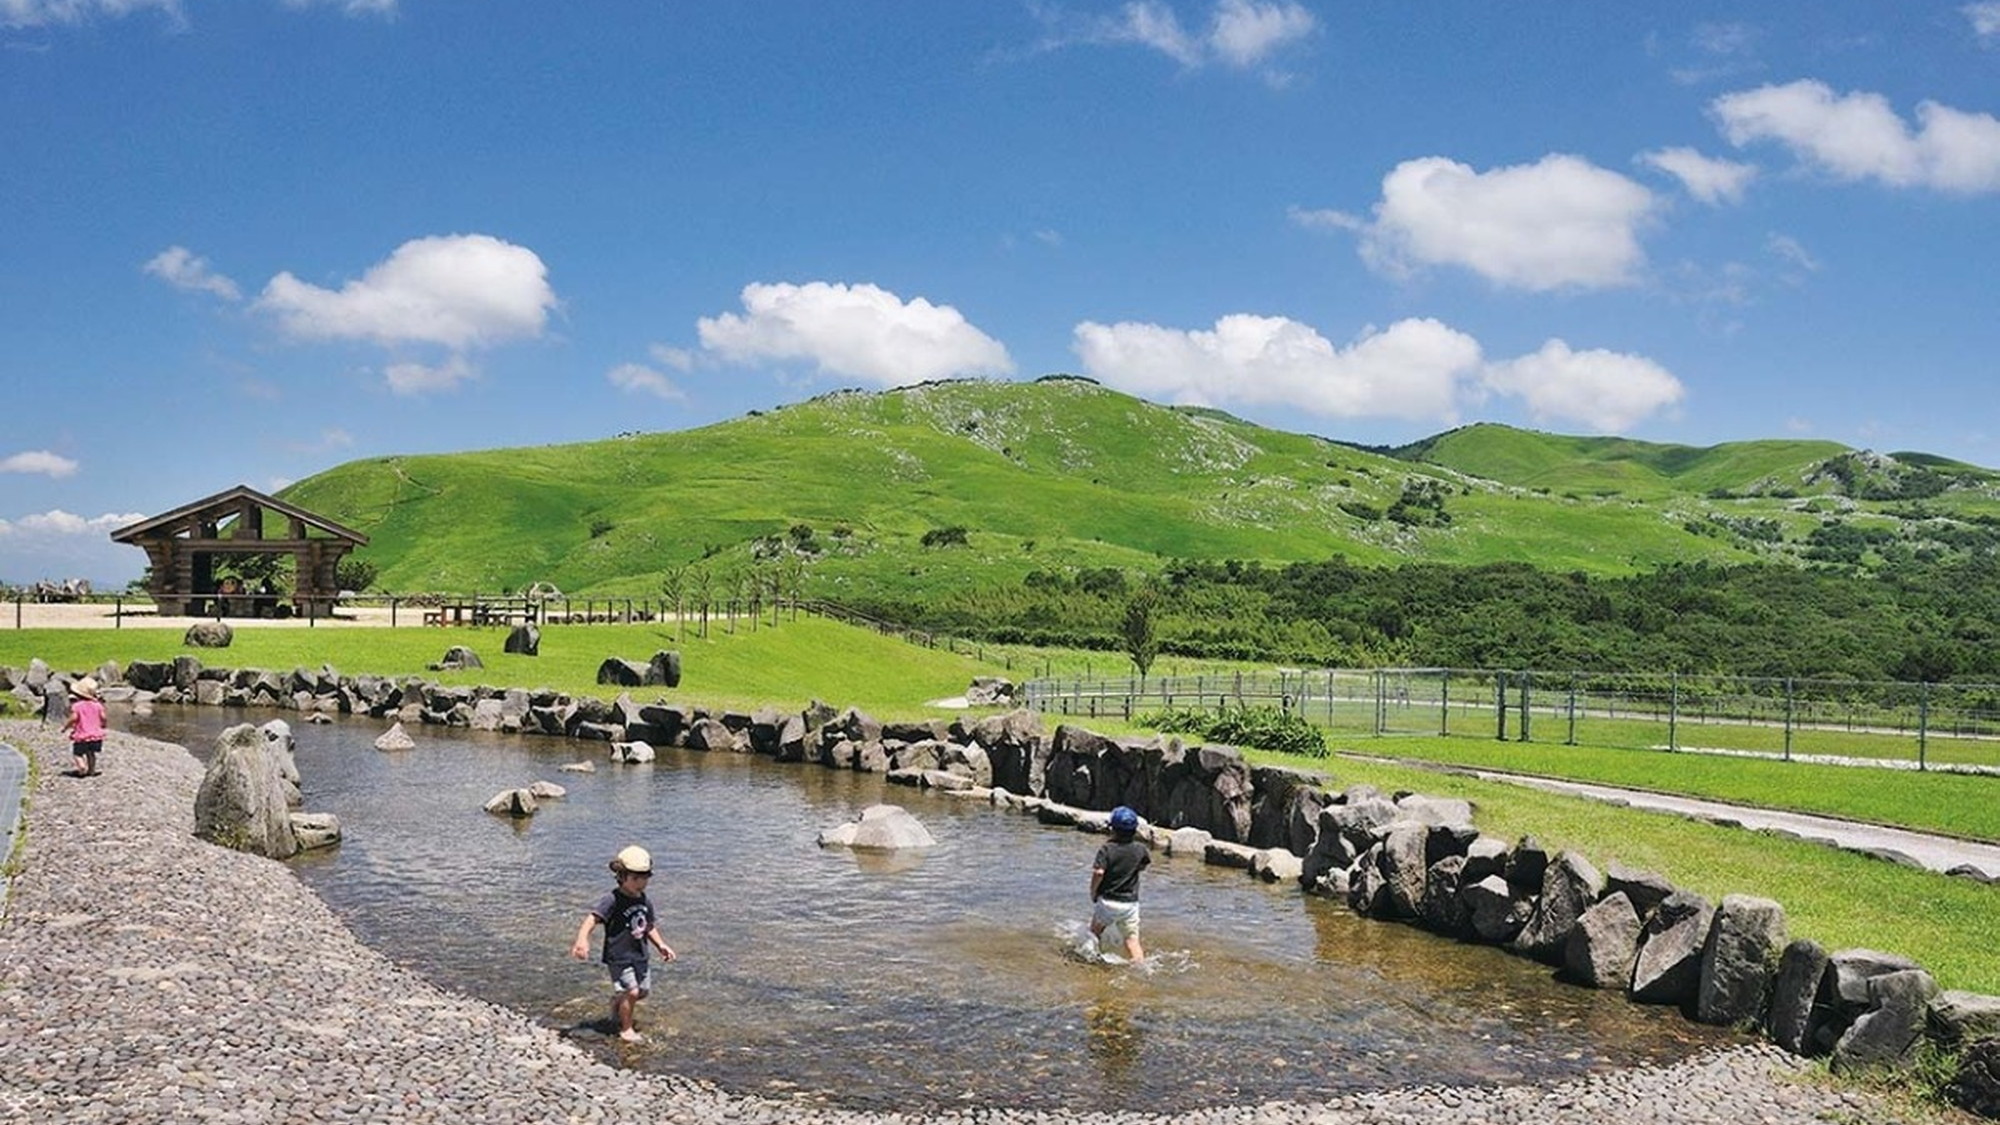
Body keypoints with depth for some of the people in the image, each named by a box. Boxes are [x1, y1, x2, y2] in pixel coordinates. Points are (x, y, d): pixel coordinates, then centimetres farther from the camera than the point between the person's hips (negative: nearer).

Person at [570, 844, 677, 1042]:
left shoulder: (644, 901, 4)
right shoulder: (612, 899, -19)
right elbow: (593, 918, -31)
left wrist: (661, 945, 7)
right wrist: (582, 939, -46)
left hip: (640, 956, 7)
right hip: (619, 957, -7)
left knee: (643, 991, 14)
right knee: (632, 991, -13)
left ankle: (617, 1003, 44)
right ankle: (626, 1029, 10)